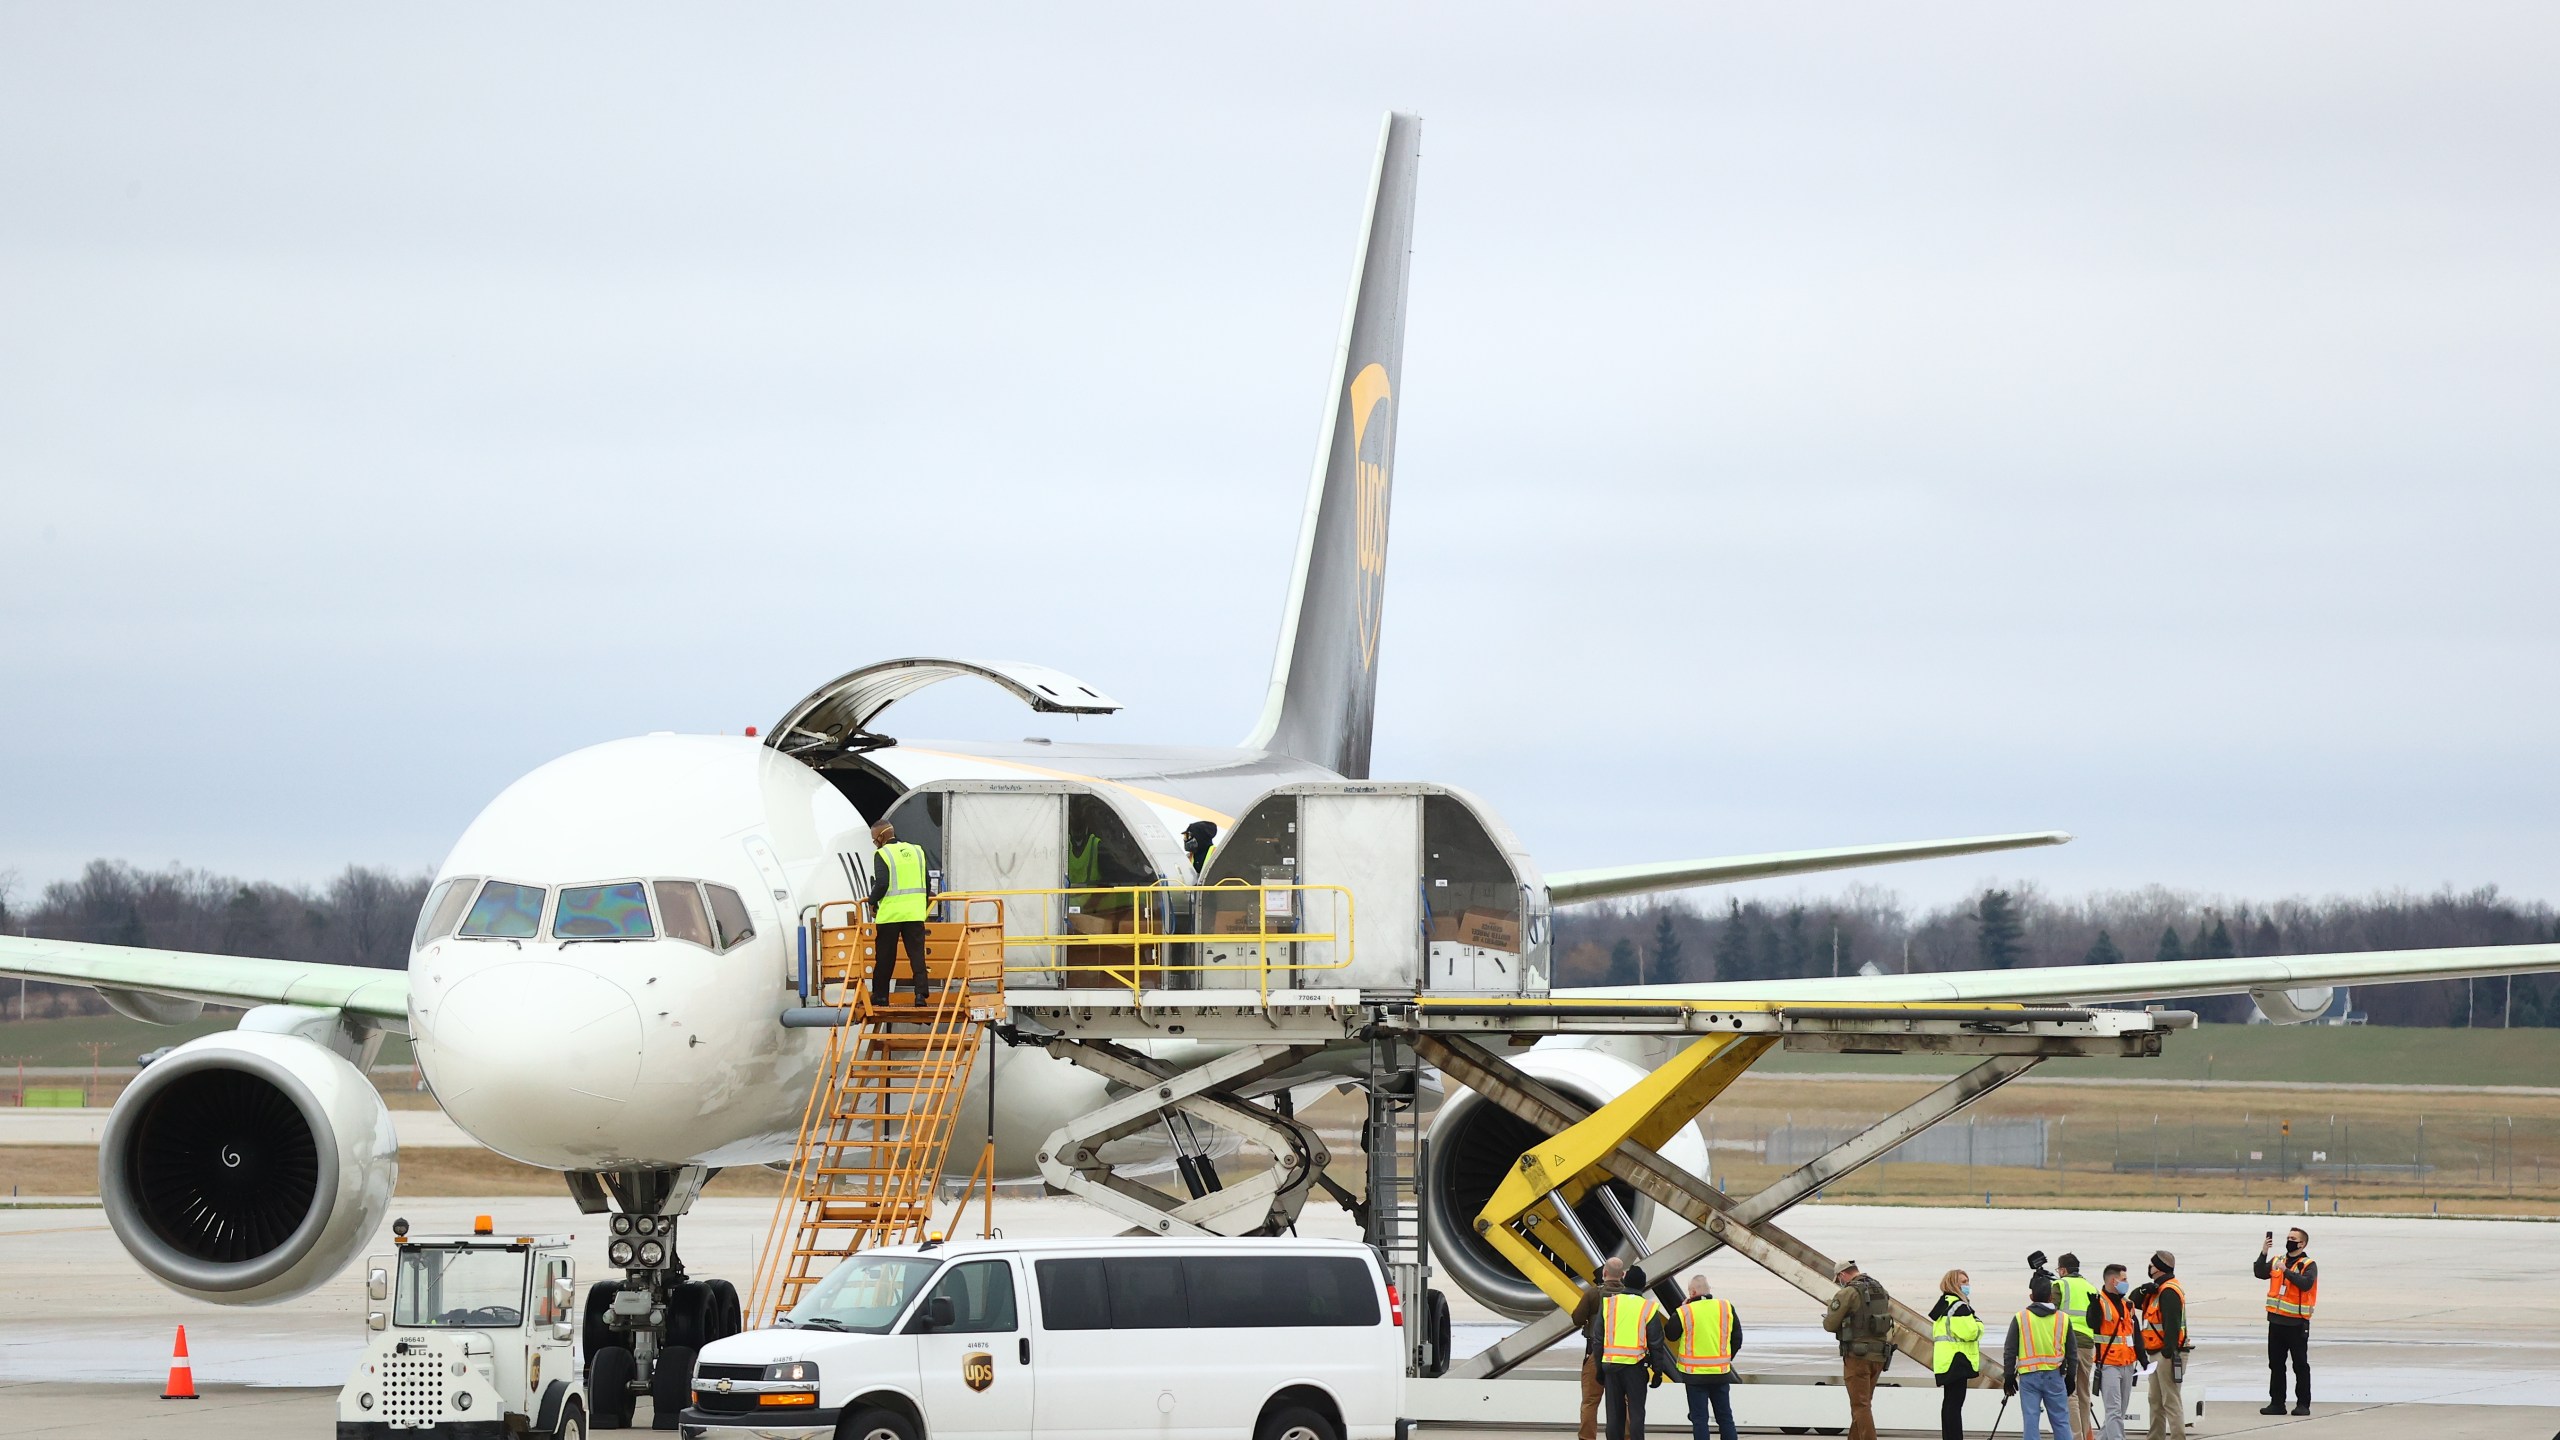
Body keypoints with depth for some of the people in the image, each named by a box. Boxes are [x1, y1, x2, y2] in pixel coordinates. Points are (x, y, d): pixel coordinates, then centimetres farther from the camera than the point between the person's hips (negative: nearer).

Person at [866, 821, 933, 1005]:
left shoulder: (882, 854, -6)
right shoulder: (916, 851, 10)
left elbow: (881, 883, -14)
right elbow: (926, 881, 11)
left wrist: (872, 902, 1)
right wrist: (924, 901, 22)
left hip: (889, 913, -4)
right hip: (915, 912, 4)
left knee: (885, 957, 6)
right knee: (917, 954, 3)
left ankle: (880, 995, 11)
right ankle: (921, 992, -8)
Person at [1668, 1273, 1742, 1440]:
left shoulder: (1684, 1312, -13)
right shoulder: (1727, 1309, -2)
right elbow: (1737, 1339, 5)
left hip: (1695, 1374, -3)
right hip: (1721, 1373, 3)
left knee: (1699, 1418, 3)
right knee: (1725, 1417, 12)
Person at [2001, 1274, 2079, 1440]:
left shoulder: (2020, 1318, -2)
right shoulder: (2063, 1319, 3)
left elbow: (2010, 1351, 1)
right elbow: (2072, 1350, 9)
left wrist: (2009, 1376, 11)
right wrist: (2070, 1377, 19)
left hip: (2029, 1376, -1)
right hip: (2055, 1376, 1)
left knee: (2031, 1421, 0)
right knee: (2061, 1421, 6)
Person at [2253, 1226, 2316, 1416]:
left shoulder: (2308, 1265, -5)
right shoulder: (2278, 1262, 12)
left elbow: (2306, 1283, -22)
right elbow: (2260, 1273, -1)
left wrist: (2286, 1271, -23)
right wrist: (2263, 1253, -11)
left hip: (2297, 1323, -6)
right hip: (2276, 1320, 6)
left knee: (2300, 1365, -1)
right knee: (2276, 1364, 9)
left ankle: (2303, 1404, 3)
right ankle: (2276, 1402, 14)